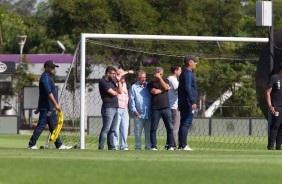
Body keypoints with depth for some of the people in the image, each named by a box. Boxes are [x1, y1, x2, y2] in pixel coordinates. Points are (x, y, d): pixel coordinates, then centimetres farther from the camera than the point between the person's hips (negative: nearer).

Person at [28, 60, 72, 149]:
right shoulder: (45, 77, -13)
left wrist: (39, 107, 26)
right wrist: (56, 104, -27)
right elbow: (48, 92, -23)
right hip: (46, 108, -10)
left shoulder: (48, 77, 20)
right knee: (41, 125, -7)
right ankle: (32, 144, -3)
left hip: (51, 108, 10)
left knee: (54, 126, 9)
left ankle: (59, 145, 9)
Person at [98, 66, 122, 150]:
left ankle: (111, 147, 11)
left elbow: (120, 91, 15)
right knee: (106, 129, -11)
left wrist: (118, 81, 7)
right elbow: (113, 93, -13)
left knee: (112, 130, 9)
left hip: (115, 108, 9)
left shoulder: (112, 81, 19)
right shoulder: (103, 82, -8)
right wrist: (116, 92, 9)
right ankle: (100, 148, -12)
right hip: (108, 108, -9)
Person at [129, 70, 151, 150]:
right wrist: (134, 110, -7)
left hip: (148, 114, 3)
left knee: (148, 132, 4)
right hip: (138, 114, -3)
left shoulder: (148, 86, 13)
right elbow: (131, 99, 2)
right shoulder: (134, 87, 4)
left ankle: (148, 147, 8)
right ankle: (138, 147, 3)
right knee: (138, 132, -2)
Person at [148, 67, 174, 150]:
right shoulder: (151, 84, 9)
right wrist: (163, 89, 1)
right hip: (155, 109, -1)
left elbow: (165, 87, -5)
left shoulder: (165, 81, 16)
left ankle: (171, 146, 0)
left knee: (169, 127, -3)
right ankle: (153, 146, 3)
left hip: (166, 108, 1)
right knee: (153, 128, -2)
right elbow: (155, 91, -8)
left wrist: (159, 78, -6)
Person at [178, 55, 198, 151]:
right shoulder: (188, 73, -11)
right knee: (186, 123, -11)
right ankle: (183, 145, -15)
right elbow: (188, 88, -21)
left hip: (182, 104, 10)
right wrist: (193, 102, -24)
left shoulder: (183, 74, 19)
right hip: (187, 103, -10)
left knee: (183, 124, 11)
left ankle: (181, 145, 12)